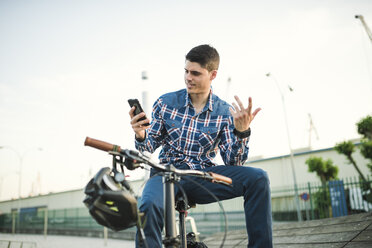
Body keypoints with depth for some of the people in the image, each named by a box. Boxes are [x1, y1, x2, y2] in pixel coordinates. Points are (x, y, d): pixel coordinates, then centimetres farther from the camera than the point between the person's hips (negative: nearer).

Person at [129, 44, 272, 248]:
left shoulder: (224, 112, 2)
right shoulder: (165, 102, 4)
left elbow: (233, 163, -4)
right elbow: (150, 146, 9)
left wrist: (241, 132, -21)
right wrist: (141, 136, -15)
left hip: (203, 177, 1)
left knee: (257, 178, -23)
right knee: (149, 205, -36)